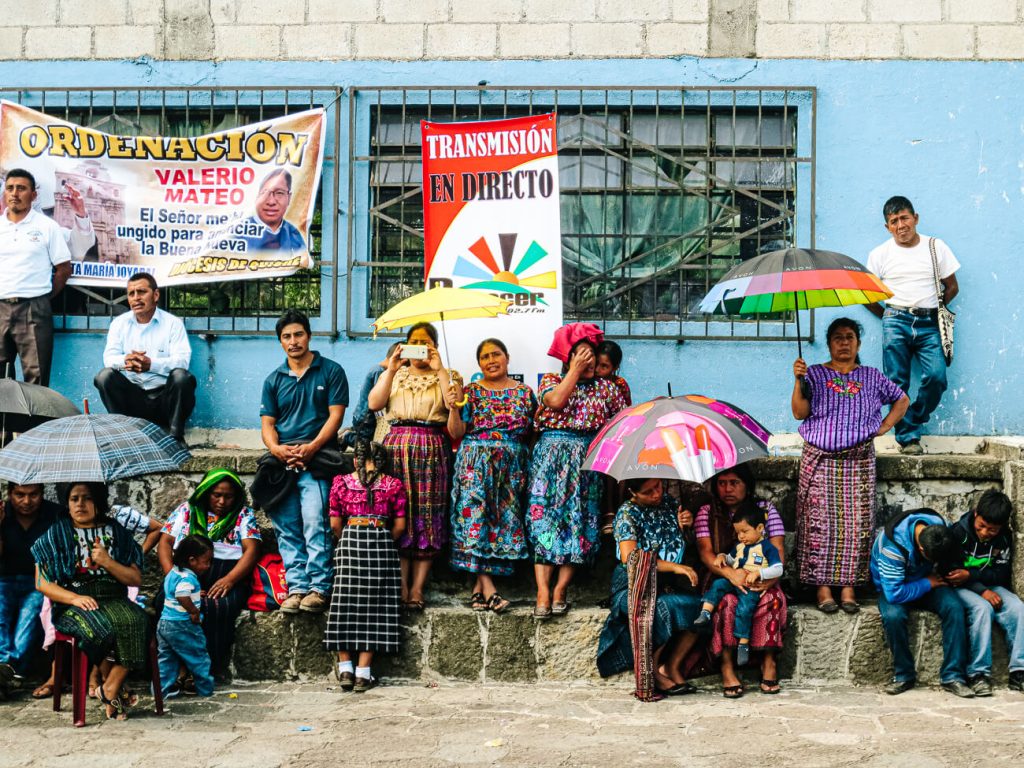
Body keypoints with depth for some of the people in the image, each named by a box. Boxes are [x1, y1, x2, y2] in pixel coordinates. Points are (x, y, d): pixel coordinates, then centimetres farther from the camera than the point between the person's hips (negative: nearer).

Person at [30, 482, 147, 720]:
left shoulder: (117, 533, 14)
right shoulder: (55, 535, 9)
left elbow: (136, 579, 11)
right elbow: (42, 583, 3)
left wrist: (108, 562, -6)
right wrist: (74, 598, -13)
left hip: (114, 599, 2)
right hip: (72, 603, -2)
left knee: (133, 620, -34)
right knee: (100, 628, -36)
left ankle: (110, 689, -22)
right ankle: (114, 691, -12)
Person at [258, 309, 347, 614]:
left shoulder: (331, 371, 6)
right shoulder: (274, 380, 17)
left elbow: (335, 415, -2)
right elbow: (267, 422, 12)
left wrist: (312, 447, -15)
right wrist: (275, 447, -10)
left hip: (317, 462, -5)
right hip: (282, 462, 5)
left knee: (315, 524, -16)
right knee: (287, 530, 1)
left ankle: (318, 588, -15)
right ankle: (296, 588, 4)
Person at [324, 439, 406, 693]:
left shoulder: (342, 482, 4)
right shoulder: (393, 485, 3)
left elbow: (335, 524, 2)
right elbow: (399, 525, 2)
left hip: (349, 541, 0)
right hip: (381, 542, 0)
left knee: (347, 604, 8)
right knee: (374, 605, 3)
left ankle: (345, 668, 7)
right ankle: (363, 672, 1)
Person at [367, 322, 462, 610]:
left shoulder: (447, 376, 13)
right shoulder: (393, 374, 18)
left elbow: (453, 402, -7)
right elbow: (374, 403, 1)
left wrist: (439, 369, -9)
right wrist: (392, 369, -4)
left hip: (432, 449, -1)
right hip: (396, 445, 1)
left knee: (428, 515, -5)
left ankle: (417, 588, -3)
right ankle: (401, 585, -2)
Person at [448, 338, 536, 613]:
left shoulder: (524, 393, 10)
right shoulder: (471, 392, 6)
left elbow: (532, 433, 13)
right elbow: (457, 433, -1)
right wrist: (453, 407, -14)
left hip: (512, 466, 2)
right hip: (475, 464, -2)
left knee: (506, 521, -2)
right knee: (476, 518, -11)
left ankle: (480, 585, 4)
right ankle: (488, 589, -12)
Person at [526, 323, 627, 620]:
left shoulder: (607, 388, 14)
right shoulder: (550, 380, 10)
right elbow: (556, 401, -11)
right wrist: (575, 370, -5)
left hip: (588, 461, 2)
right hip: (551, 458, -2)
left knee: (579, 522, -5)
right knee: (545, 519, -10)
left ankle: (560, 590, -6)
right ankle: (542, 593, -12)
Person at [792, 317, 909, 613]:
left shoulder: (871, 377, 15)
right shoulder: (815, 374, 8)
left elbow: (902, 400, 24)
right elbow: (800, 412, -3)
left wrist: (885, 426, 11)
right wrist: (798, 382, -17)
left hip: (859, 461, 1)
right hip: (819, 460, -1)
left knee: (856, 523, -7)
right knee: (820, 522, -9)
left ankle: (849, 587, -2)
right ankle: (823, 588, -5)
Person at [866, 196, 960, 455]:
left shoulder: (936, 247, 7)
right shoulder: (880, 254, 6)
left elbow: (952, 287, 13)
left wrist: (931, 311, 8)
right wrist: (888, 316, 10)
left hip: (929, 324, 0)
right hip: (896, 324, 0)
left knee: (937, 377, -17)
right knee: (897, 383, -6)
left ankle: (913, 423, 3)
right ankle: (908, 437, 1)